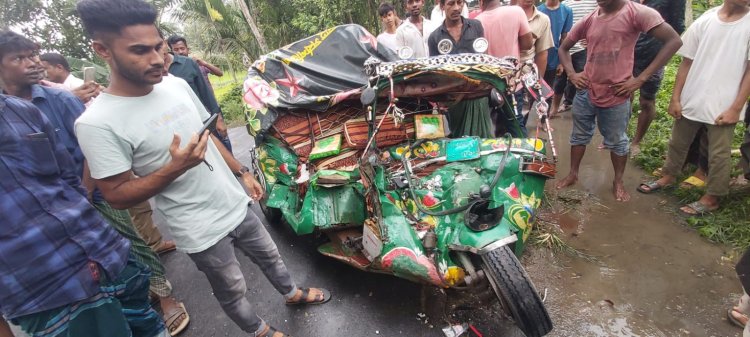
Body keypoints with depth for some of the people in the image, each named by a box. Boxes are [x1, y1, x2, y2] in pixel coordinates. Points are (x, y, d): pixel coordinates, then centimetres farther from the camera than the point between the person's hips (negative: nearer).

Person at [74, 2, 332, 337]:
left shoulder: (177, 85, -3)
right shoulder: (98, 123, -21)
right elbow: (117, 196, -15)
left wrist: (242, 172, 11)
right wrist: (174, 168, -29)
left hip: (237, 205, 6)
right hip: (201, 231, -5)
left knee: (269, 255, 26)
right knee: (233, 292, 17)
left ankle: (293, 293, 54)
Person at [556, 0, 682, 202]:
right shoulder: (589, 20, 1)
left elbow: (673, 41, -13)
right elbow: (564, 48, 15)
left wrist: (641, 79, -17)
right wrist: (571, 74, -1)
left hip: (616, 96, -3)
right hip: (586, 92, 4)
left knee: (617, 142, 12)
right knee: (579, 136, 16)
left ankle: (618, 182, 31)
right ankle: (573, 174, 33)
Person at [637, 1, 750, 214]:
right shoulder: (705, 21, -1)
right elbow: (687, 62, 3)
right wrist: (675, 98, 1)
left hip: (724, 106, -2)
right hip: (691, 100, 3)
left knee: (718, 154, 7)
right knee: (677, 143, 18)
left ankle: (712, 198, 22)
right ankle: (668, 176, 39)